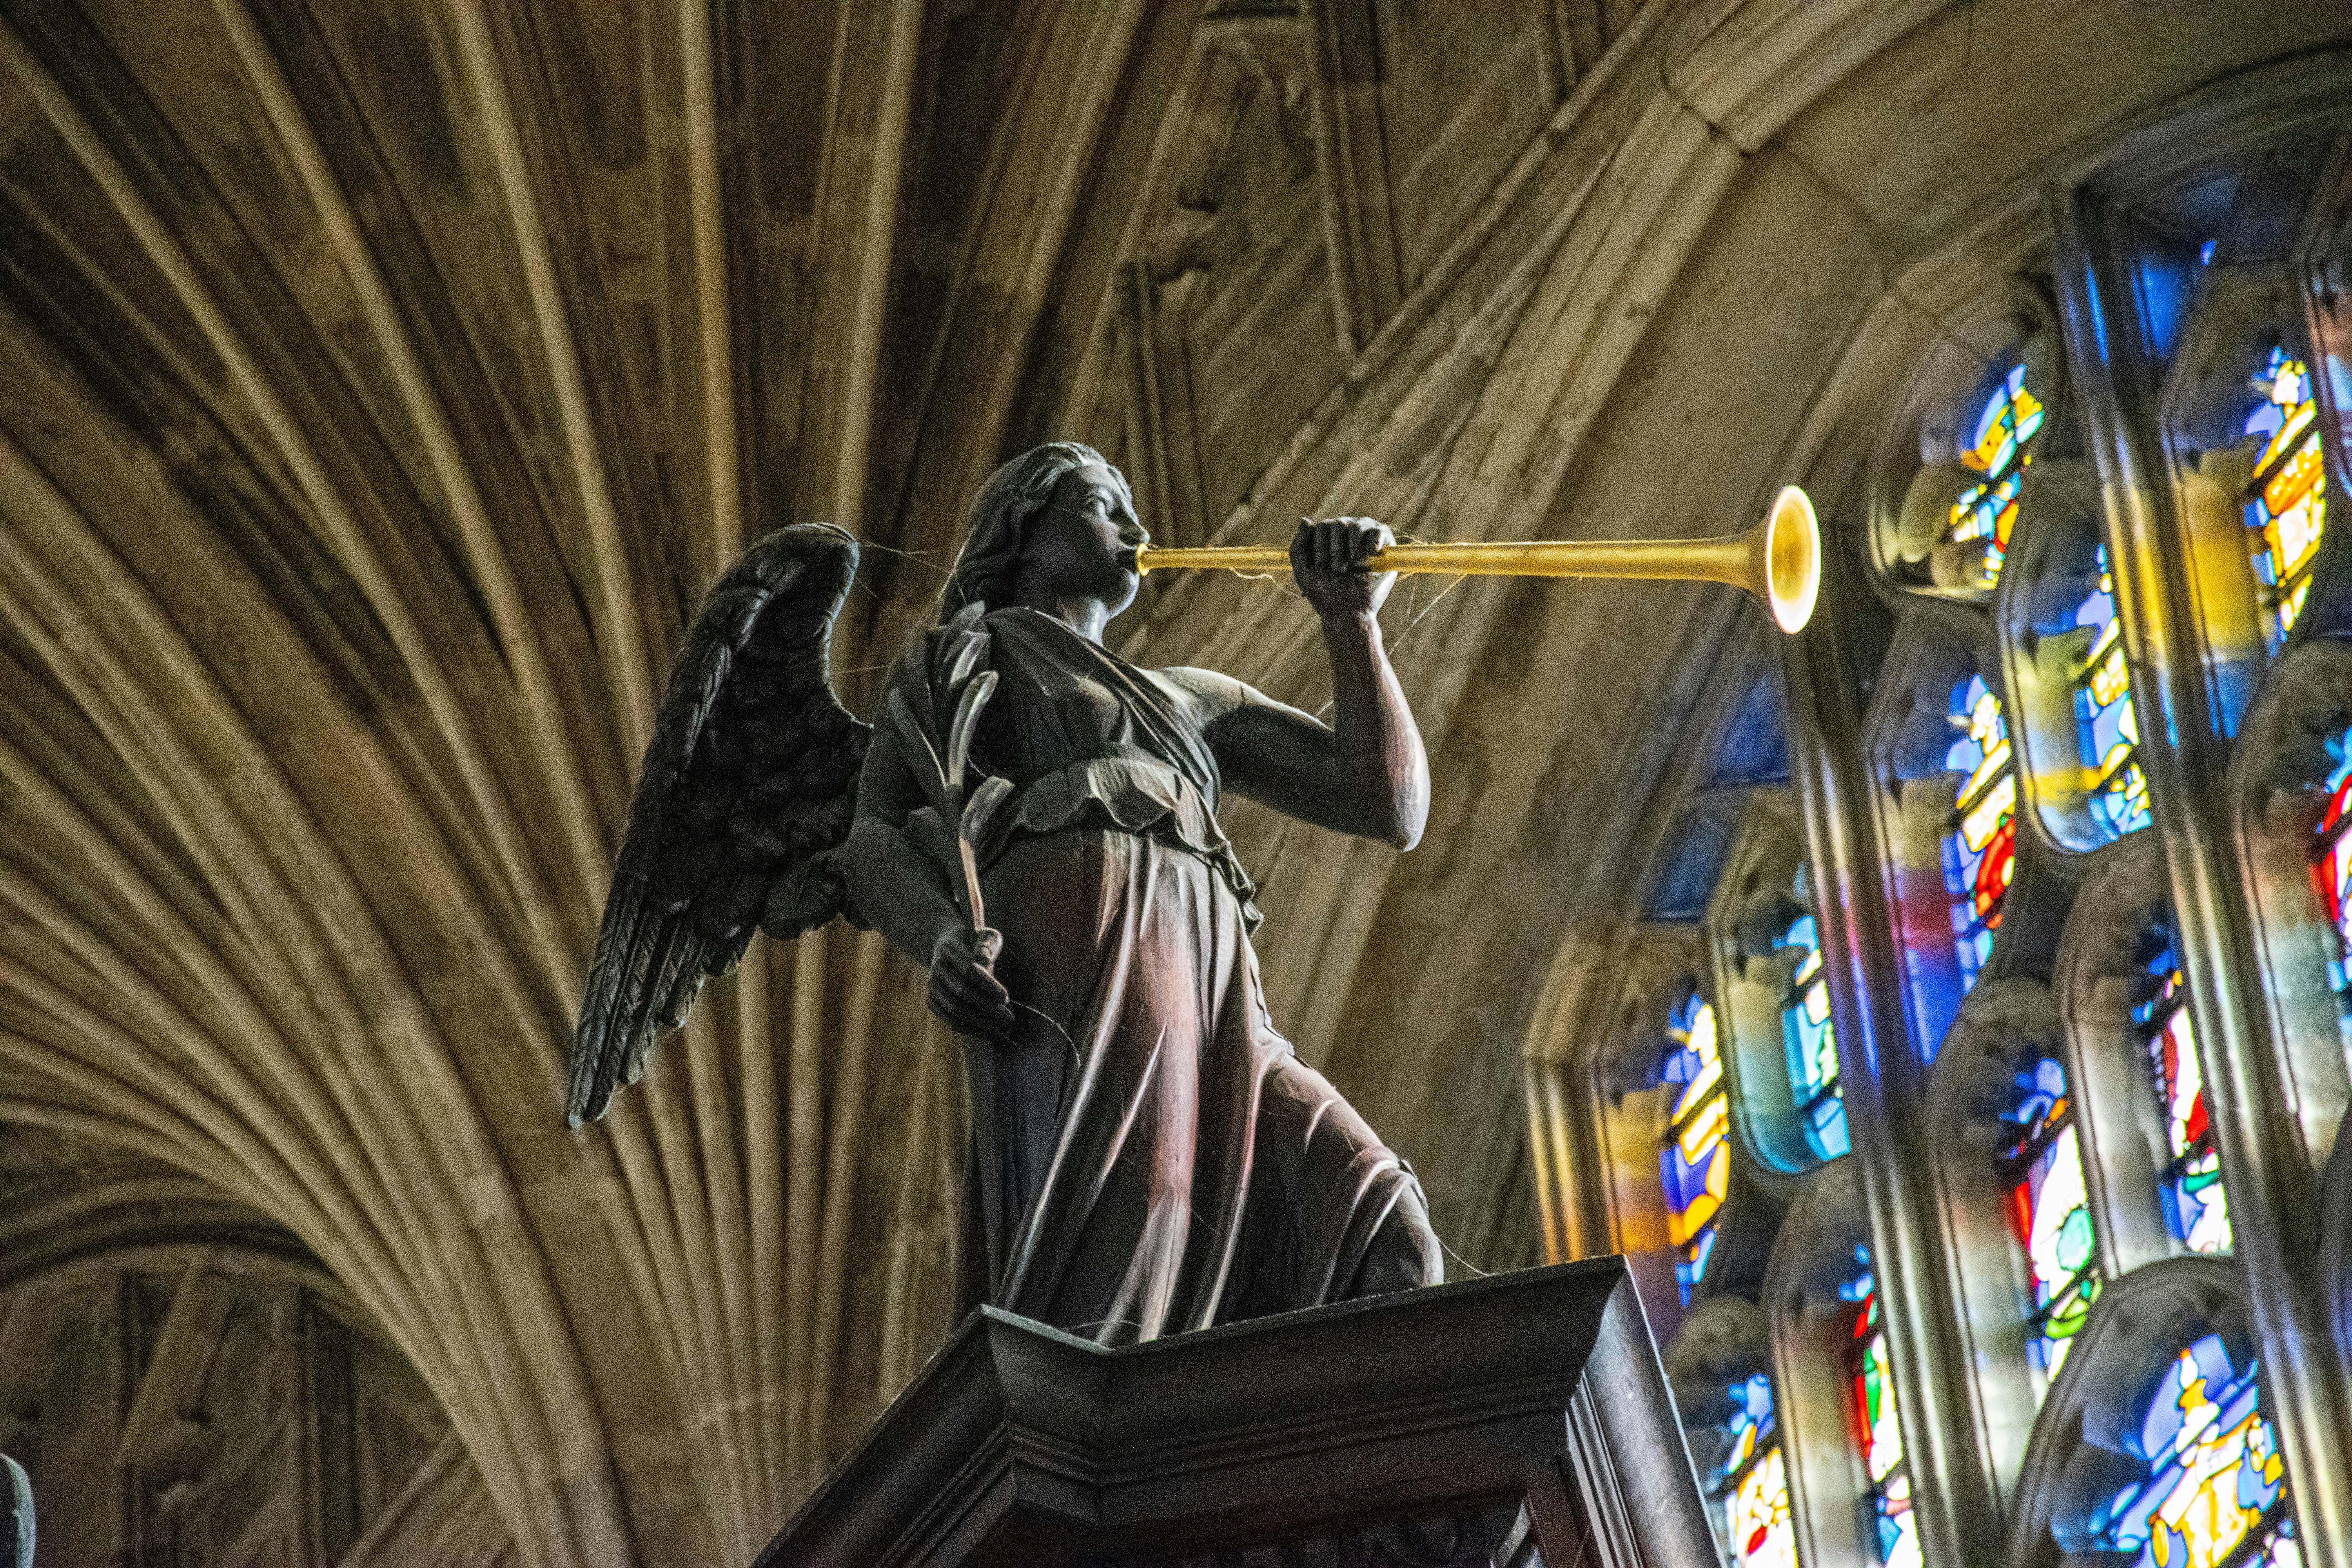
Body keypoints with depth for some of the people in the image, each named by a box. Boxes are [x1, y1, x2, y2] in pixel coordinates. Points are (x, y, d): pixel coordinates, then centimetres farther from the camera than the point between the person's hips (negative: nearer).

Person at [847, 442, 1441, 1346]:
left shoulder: (1192, 702, 41)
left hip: (1213, 1016, 6)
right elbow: (876, 841, 10)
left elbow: (1390, 807, 30)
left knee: (1380, 1253, -17)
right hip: (1072, 974, -6)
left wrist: (1351, 619, 19)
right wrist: (943, 940, -14)